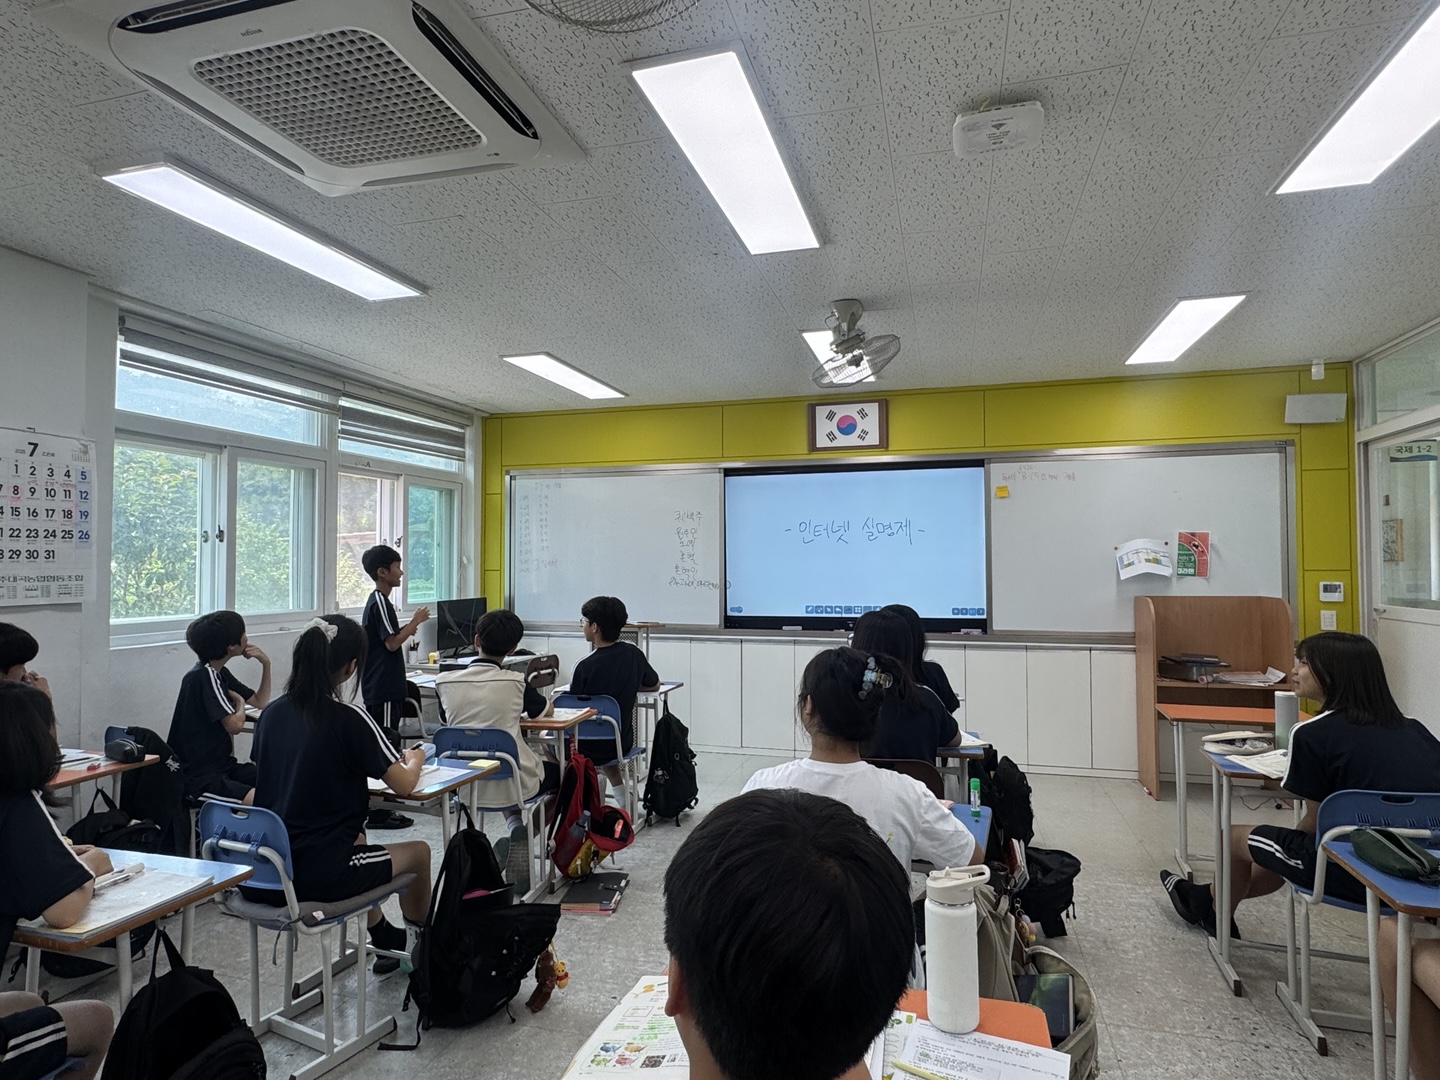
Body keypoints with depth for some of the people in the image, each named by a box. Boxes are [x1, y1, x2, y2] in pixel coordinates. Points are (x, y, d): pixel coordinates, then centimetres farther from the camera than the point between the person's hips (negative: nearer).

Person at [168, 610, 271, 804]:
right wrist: (240, 703, 3)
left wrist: (266, 664, 7)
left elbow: (261, 702, 20)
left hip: (221, 765, 9)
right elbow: (234, 724, -19)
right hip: (198, 776, -9)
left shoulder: (219, 673, 11)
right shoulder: (202, 676, -17)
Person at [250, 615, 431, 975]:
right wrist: (415, 759, 9)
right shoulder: (349, 718, -17)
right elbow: (404, 785, -11)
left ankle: (385, 938, 46)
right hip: (318, 877, -7)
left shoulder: (272, 712, 2)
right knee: (419, 852, 17)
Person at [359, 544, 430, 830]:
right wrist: (416, 621, -10)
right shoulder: (379, 603, -15)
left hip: (383, 687, 10)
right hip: (383, 690, -10)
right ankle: (378, 812, -1)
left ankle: (377, 807, 22)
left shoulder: (378, 601, 16)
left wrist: (409, 628, 13)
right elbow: (392, 642, -19)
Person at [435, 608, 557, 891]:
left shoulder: (444, 681, -7)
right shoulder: (515, 682, -13)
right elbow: (547, 711, 6)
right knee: (558, 769, 27)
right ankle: (527, 835, 16)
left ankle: (515, 827, 23)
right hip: (514, 783, -4)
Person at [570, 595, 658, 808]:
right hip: (622, 742, 4)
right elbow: (655, 685, 11)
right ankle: (622, 789, 25)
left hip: (589, 749, -4)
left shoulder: (585, 666, -24)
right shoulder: (634, 654, -7)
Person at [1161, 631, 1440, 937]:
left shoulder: (1312, 734, -13)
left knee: (1236, 838, 18)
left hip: (1359, 875, -6)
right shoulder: (1412, 729, 3)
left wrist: (1297, 841, 18)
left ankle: (1215, 912, 46)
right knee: (1293, 847, 31)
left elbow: (1317, 823, -4)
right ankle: (1207, 897, 50)